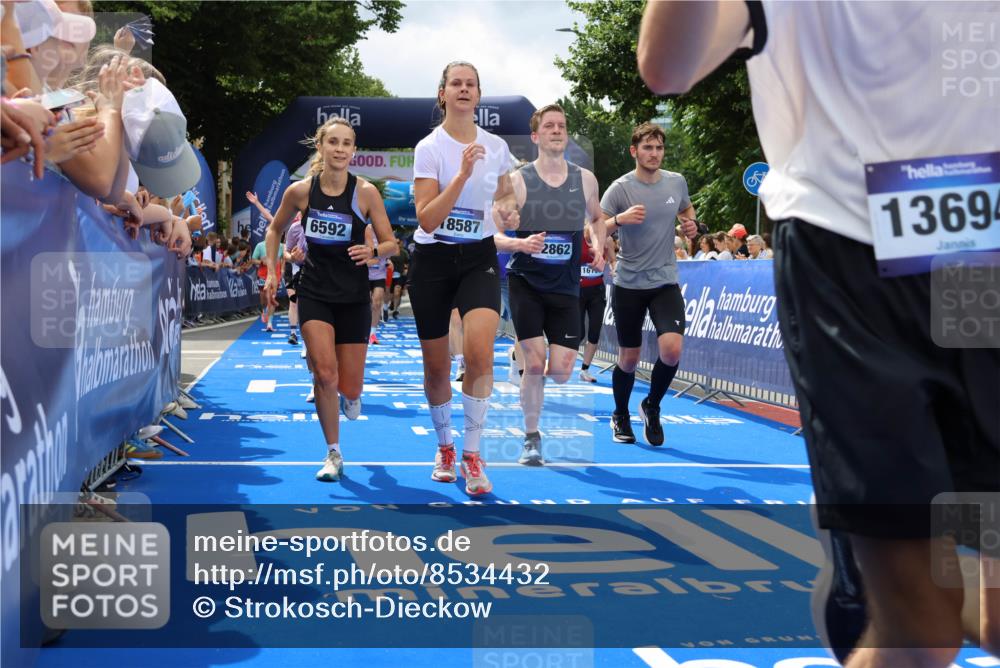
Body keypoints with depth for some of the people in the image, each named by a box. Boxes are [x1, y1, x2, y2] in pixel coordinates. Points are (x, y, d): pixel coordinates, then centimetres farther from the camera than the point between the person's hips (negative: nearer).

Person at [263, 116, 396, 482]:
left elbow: (390, 243, -3)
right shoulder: (300, 190, -5)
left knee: (348, 388, 2)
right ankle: (333, 455, 1)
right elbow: (274, 230, 13)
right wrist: (272, 273, 5)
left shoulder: (366, 192, -8)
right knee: (325, 373, -17)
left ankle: (350, 393, 44)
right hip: (314, 293, 0)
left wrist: (372, 251, -25)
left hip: (353, 297, 0)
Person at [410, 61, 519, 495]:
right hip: (433, 260, -1)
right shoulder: (429, 147, -8)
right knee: (436, 365, 7)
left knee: (480, 352, -21)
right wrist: (463, 174, -26)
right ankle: (444, 446, 32)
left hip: (479, 258, 2)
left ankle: (472, 455, -9)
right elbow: (427, 218, -17)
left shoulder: (496, 146, 3)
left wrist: (508, 211, -2)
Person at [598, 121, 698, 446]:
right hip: (628, 285, -2)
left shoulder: (677, 182, 3)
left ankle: (651, 407, 11)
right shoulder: (620, 188, -9)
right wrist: (620, 219, -31)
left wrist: (691, 222, 3)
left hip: (665, 282, 2)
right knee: (629, 358, 7)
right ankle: (620, 417, 32)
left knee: (671, 350, -16)